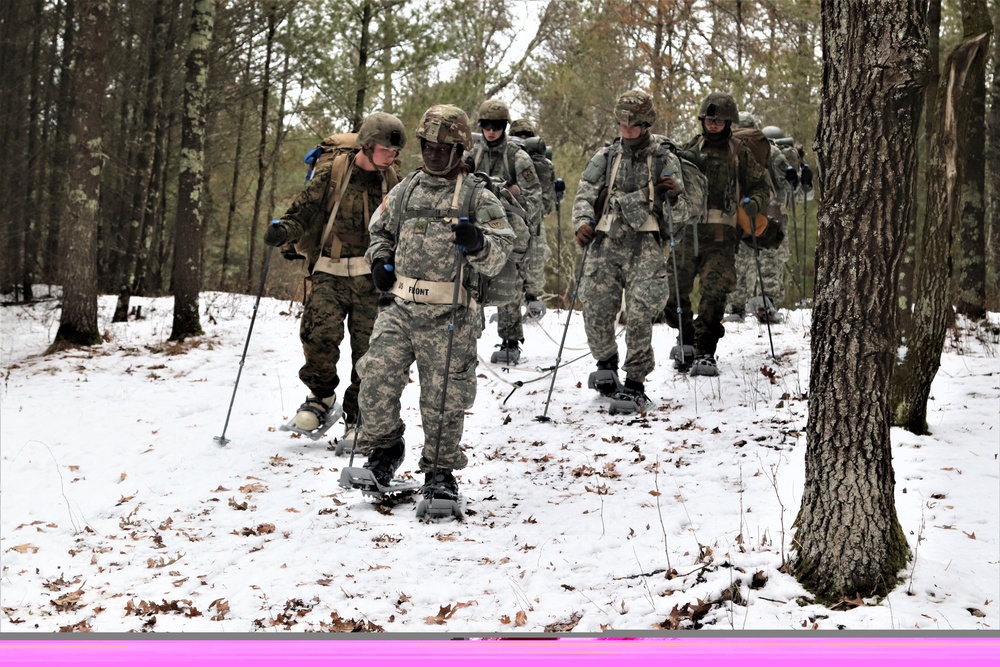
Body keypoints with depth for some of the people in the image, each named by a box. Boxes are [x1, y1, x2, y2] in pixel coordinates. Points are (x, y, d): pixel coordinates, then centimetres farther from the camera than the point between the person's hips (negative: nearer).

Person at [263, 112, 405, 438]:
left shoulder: (394, 181, 11)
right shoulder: (332, 173, 1)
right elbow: (303, 212, 1)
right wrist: (284, 230, -18)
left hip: (373, 278, 2)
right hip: (331, 273, -2)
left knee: (369, 350, -1)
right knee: (320, 333, -21)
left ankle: (358, 415, 15)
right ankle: (321, 395, 4)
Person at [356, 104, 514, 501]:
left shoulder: (477, 196, 2)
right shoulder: (404, 191, 14)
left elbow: (499, 255, -4)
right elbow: (380, 230, 29)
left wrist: (477, 244, -25)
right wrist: (380, 260, 10)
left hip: (448, 317, -3)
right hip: (400, 307, 3)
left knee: (444, 398, 1)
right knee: (376, 380, -6)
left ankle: (440, 471, 17)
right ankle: (384, 449, 17)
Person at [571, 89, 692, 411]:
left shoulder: (664, 159, 7)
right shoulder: (605, 156, 13)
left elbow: (681, 214, 4)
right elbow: (585, 194, 6)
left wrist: (676, 194, -18)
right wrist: (582, 222, -14)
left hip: (644, 243, -2)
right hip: (605, 242, 2)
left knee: (639, 315, -14)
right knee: (596, 310, -1)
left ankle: (634, 383, -3)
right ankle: (606, 364, 27)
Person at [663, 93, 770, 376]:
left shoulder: (740, 153, 10)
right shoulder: (690, 149, 13)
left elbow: (761, 186, 13)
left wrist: (753, 204, -9)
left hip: (721, 235, -2)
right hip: (686, 232, 2)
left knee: (715, 292, -14)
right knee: (677, 292, 3)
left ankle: (705, 353, -9)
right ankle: (686, 339, 26)